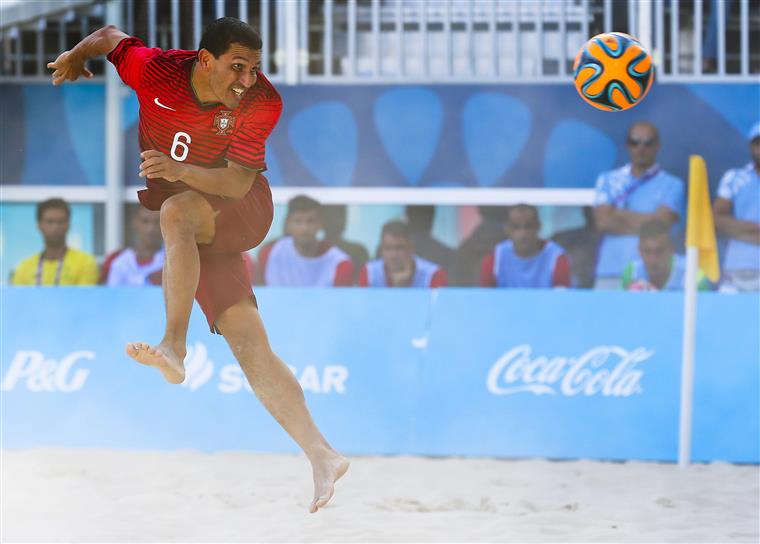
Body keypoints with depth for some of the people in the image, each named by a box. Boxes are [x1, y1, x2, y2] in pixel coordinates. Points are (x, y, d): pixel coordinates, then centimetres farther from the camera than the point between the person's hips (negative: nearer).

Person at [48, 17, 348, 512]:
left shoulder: (261, 102, -19)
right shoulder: (154, 70, -14)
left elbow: (236, 183, -25)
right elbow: (112, 35, 8)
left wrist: (179, 170, -38)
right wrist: (75, 57, 3)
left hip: (243, 211, -3)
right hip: (195, 233, 3)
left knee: (176, 212, -36)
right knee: (246, 340, -8)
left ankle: (175, 347, -40)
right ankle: (321, 456, -14)